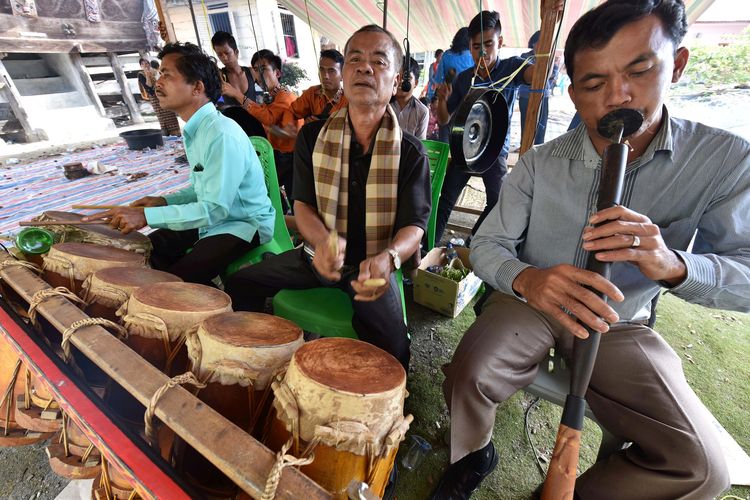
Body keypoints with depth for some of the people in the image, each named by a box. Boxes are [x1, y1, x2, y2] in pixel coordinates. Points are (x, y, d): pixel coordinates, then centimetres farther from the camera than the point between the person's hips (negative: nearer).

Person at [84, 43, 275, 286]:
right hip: (214, 218, 9)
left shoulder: (223, 135, -24)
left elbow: (215, 208, -28)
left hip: (244, 225, -9)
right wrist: (164, 201, 5)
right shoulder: (195, 130, 8)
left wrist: (146, 216, -26)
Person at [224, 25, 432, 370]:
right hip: (319, 255, 4)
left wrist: (388, 258, -36)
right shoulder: (313, 136, -1)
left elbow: (414, 225, -12)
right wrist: (323, 242, -25)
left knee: (391, 349, -23)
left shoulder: (410, 152, -9)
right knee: (240, 284, -4)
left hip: (374, 263, -3)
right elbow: (302, 204, -2)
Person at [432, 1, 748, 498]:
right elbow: (487, 245, -9)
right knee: (468, 376, -24)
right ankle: (474, 456, 12)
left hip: (620, 324, 2)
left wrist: (673, 264, -34)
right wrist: (526, 279, -33)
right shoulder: (539, 164, -9)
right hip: (529, 302, 0)